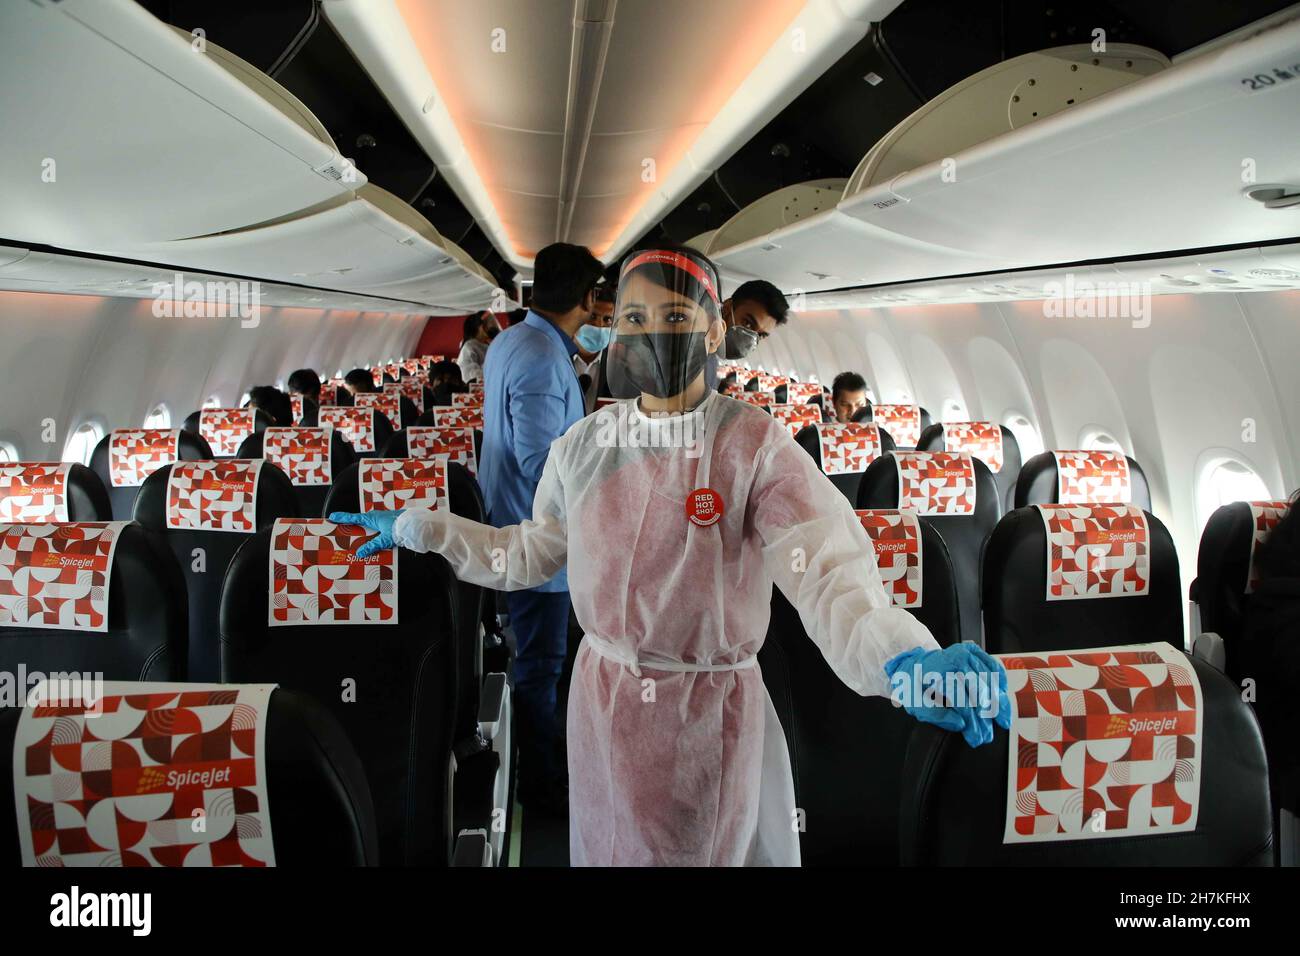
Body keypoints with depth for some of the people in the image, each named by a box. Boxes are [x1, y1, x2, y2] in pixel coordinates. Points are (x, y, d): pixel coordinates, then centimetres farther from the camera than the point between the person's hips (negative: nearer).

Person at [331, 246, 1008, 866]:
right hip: (603, 703, 4)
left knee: (714, 850, 16)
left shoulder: (755, 446, -17)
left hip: (713, 713, -4)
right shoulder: (584, 446, -3)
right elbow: (531, 554, 10)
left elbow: (828, 574, -29)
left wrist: (905, 660, -48)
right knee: (609, 849, 24)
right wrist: (419, 529, 5)